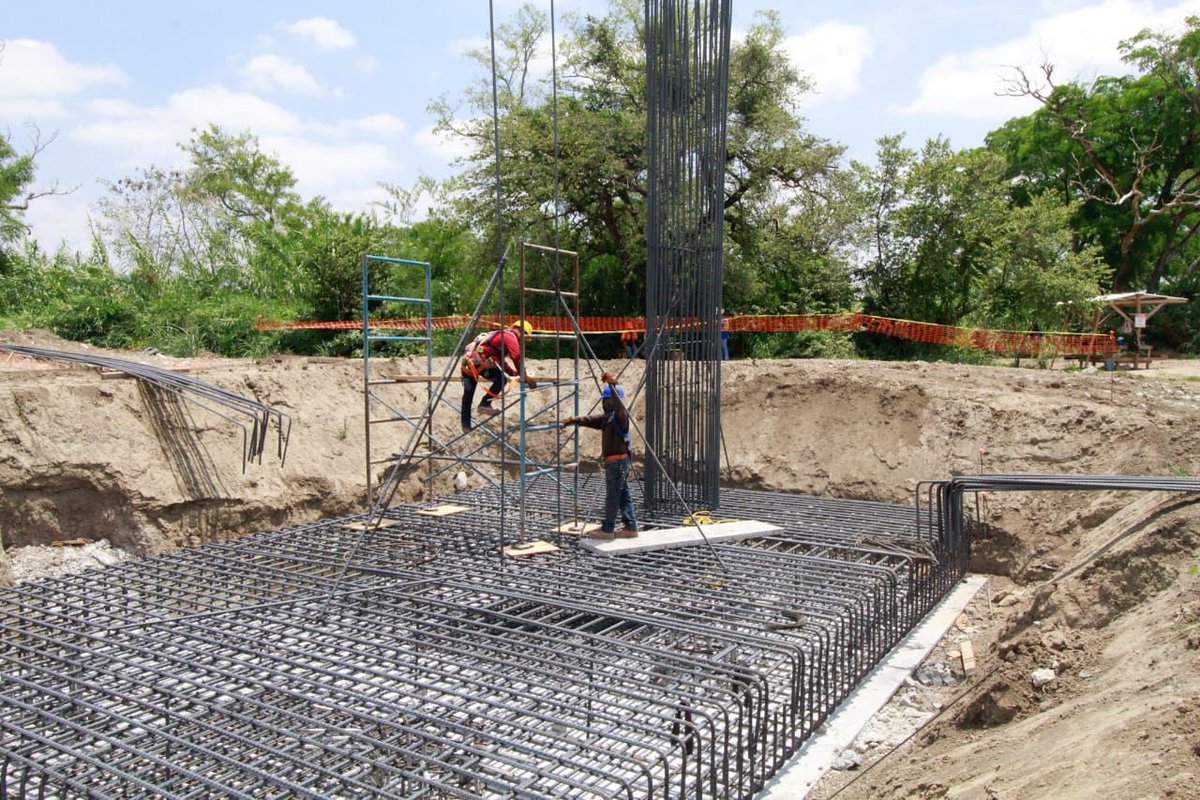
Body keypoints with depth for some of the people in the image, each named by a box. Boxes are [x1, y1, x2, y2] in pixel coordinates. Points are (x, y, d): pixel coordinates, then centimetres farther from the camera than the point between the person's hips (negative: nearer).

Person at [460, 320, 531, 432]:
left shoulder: (501, 335, 27)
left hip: (467, 360, 10)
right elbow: (517, 359, -11)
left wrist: (513, 372, 34)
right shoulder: (511, 336, -3)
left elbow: (500, 359, 36)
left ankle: (466, 425, 21)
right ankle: (484, 404, -6)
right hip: (477, 361, -10)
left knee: (468, 393, 14)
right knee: (502, 379, -8)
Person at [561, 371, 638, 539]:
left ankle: (607, 529, 2)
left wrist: (612, 385, -42)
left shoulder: (620, 415, -11)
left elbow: (619, 405, -32)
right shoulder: (607, 416, 19)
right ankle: (630, 527, 14)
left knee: (612, 496, -4)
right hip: (615, 461, 10)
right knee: (623, 495, 10)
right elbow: (590, 420, 17)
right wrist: (572, 420, 4)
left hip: (618, 460, -10)